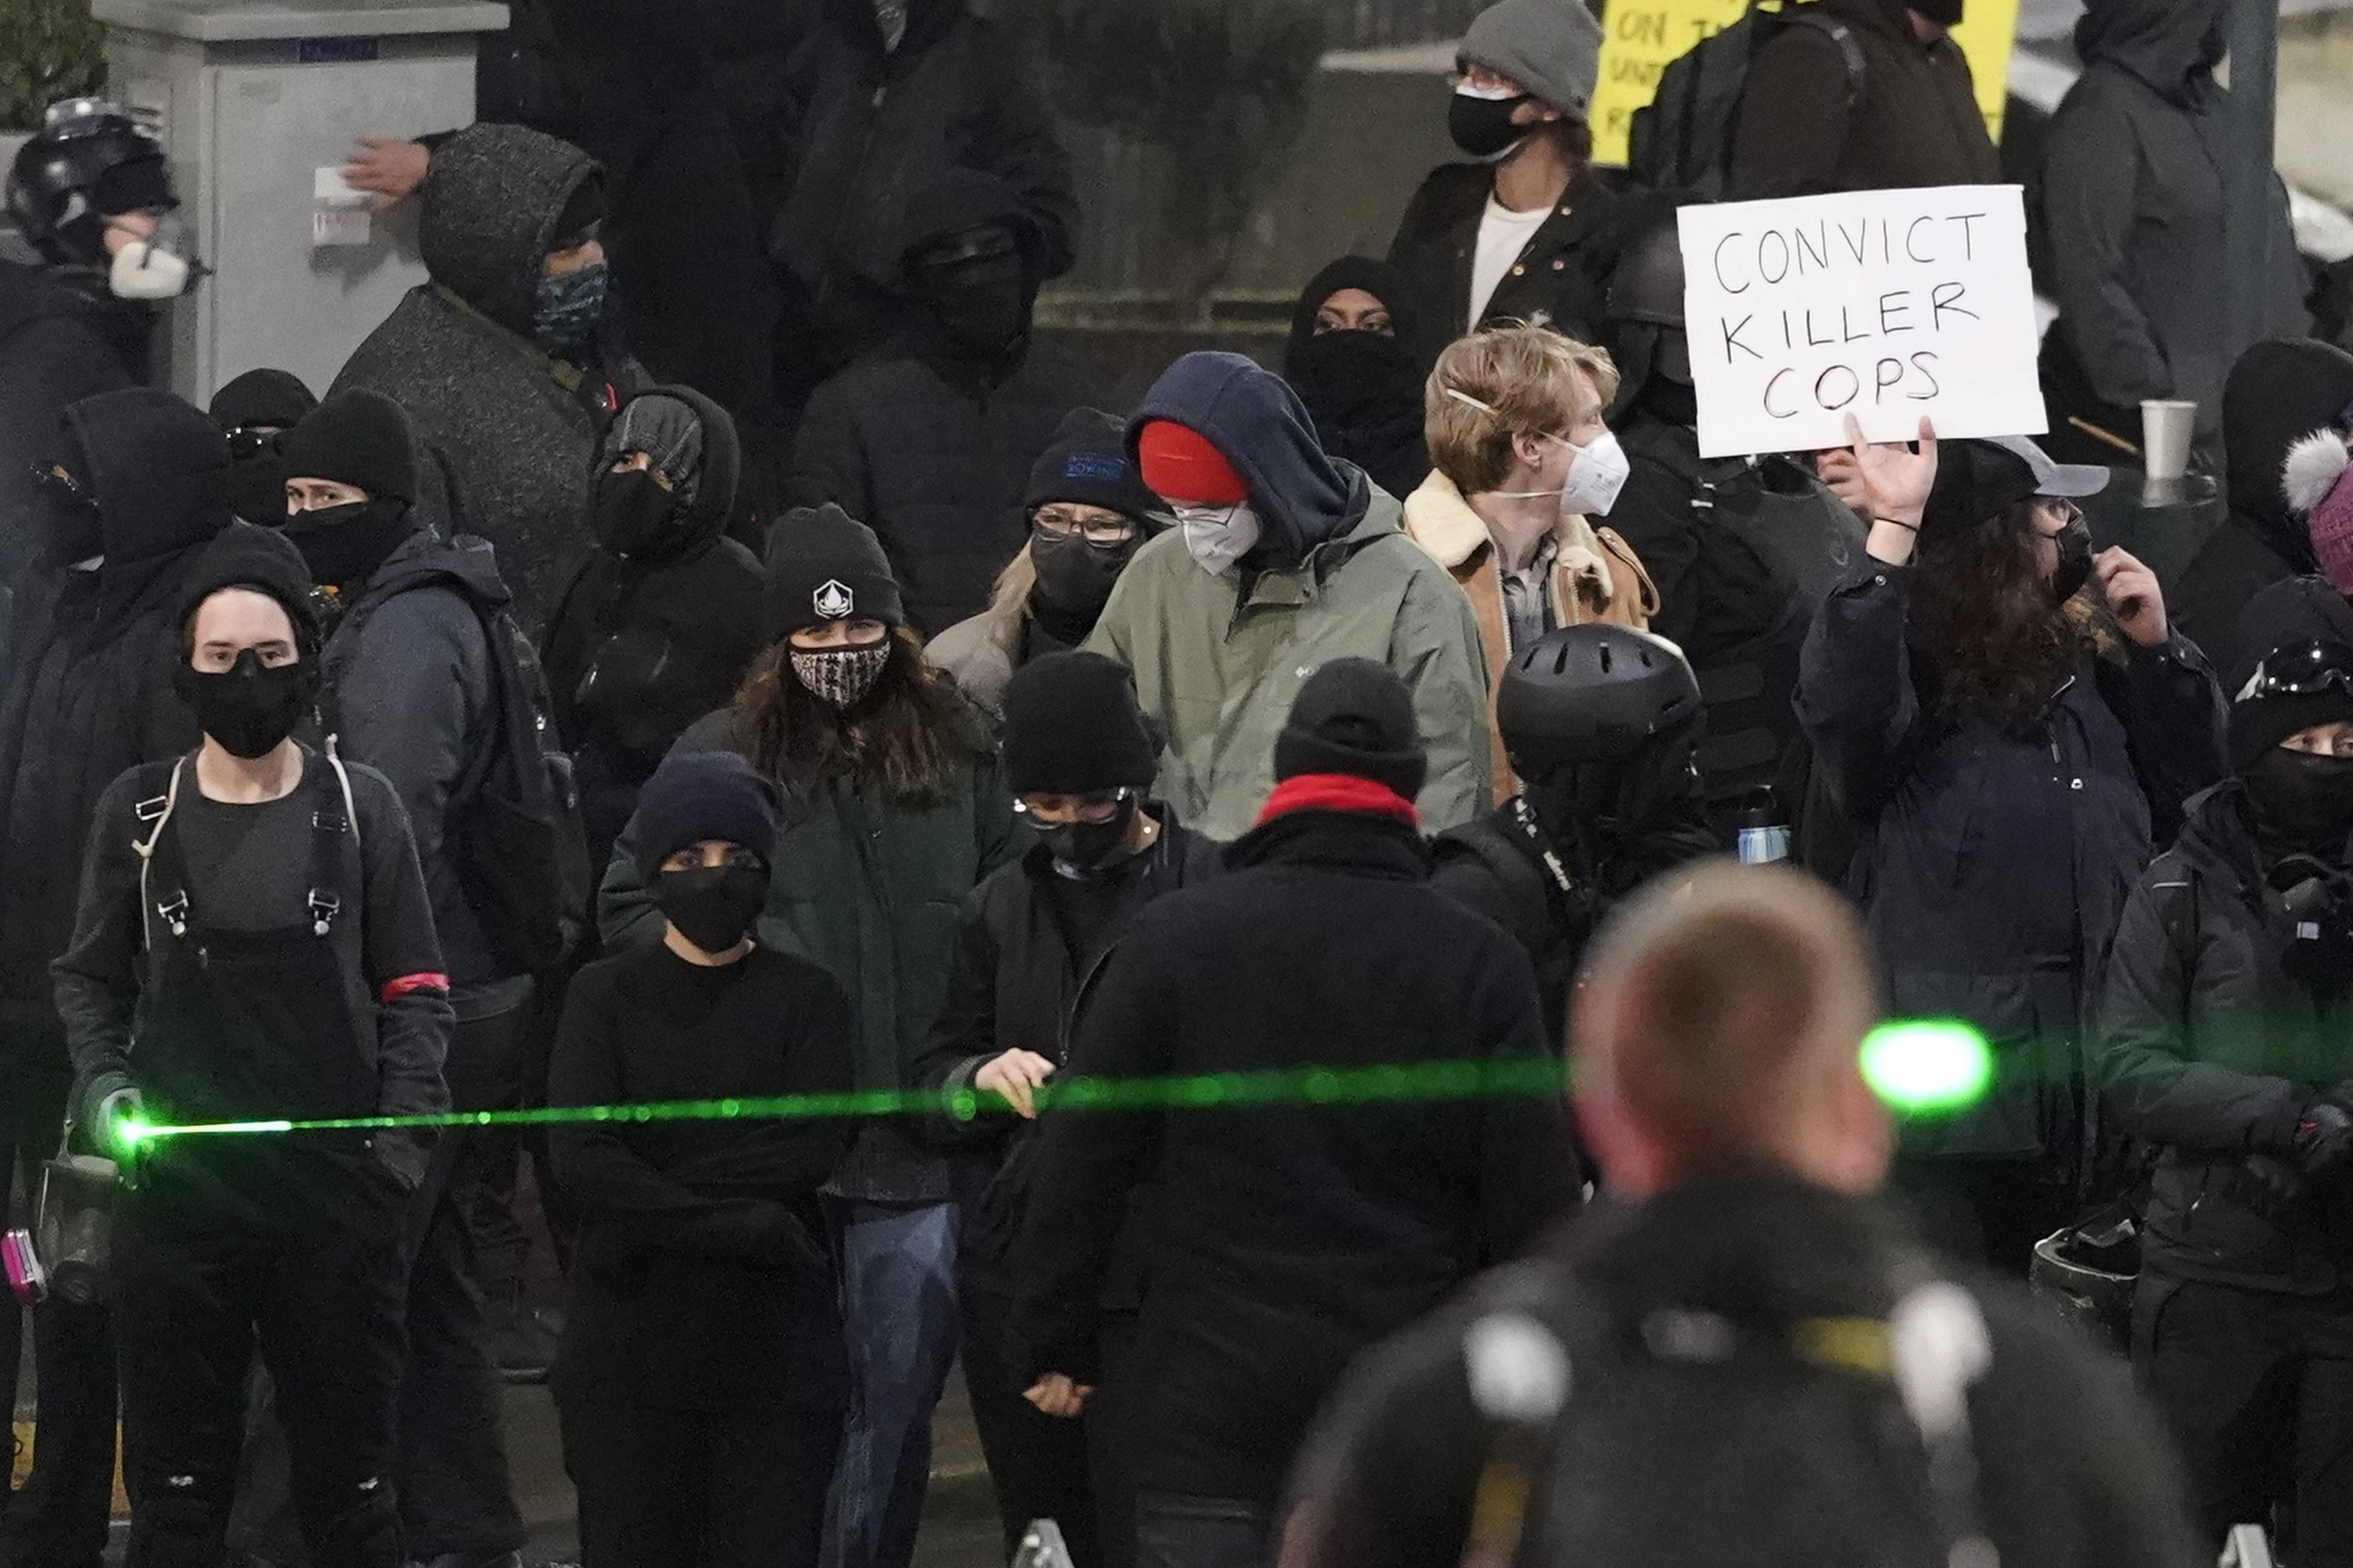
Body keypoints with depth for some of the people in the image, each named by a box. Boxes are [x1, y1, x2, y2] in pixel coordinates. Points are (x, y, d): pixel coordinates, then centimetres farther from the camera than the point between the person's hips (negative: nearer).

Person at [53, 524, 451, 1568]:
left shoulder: (358, 807, 5)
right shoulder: (138, 813, 6)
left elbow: (414, 989, 7)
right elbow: (89, 978, 15)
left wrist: (404, 1122, -6)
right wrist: (103, 1085, -3)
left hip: (335, 1191, -1)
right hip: (179, 1187, 1)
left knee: (348, 1480, 3)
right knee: (177, 1484, 3)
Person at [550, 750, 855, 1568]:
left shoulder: (806, 998, 8)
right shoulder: (606, 995, 7)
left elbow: (813, 1149, -7)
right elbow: (581, 1157, -7)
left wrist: (649, 1203, -13)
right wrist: (744, 1227, -15)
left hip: (775, 1350, 0)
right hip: (632, 1341, 0)